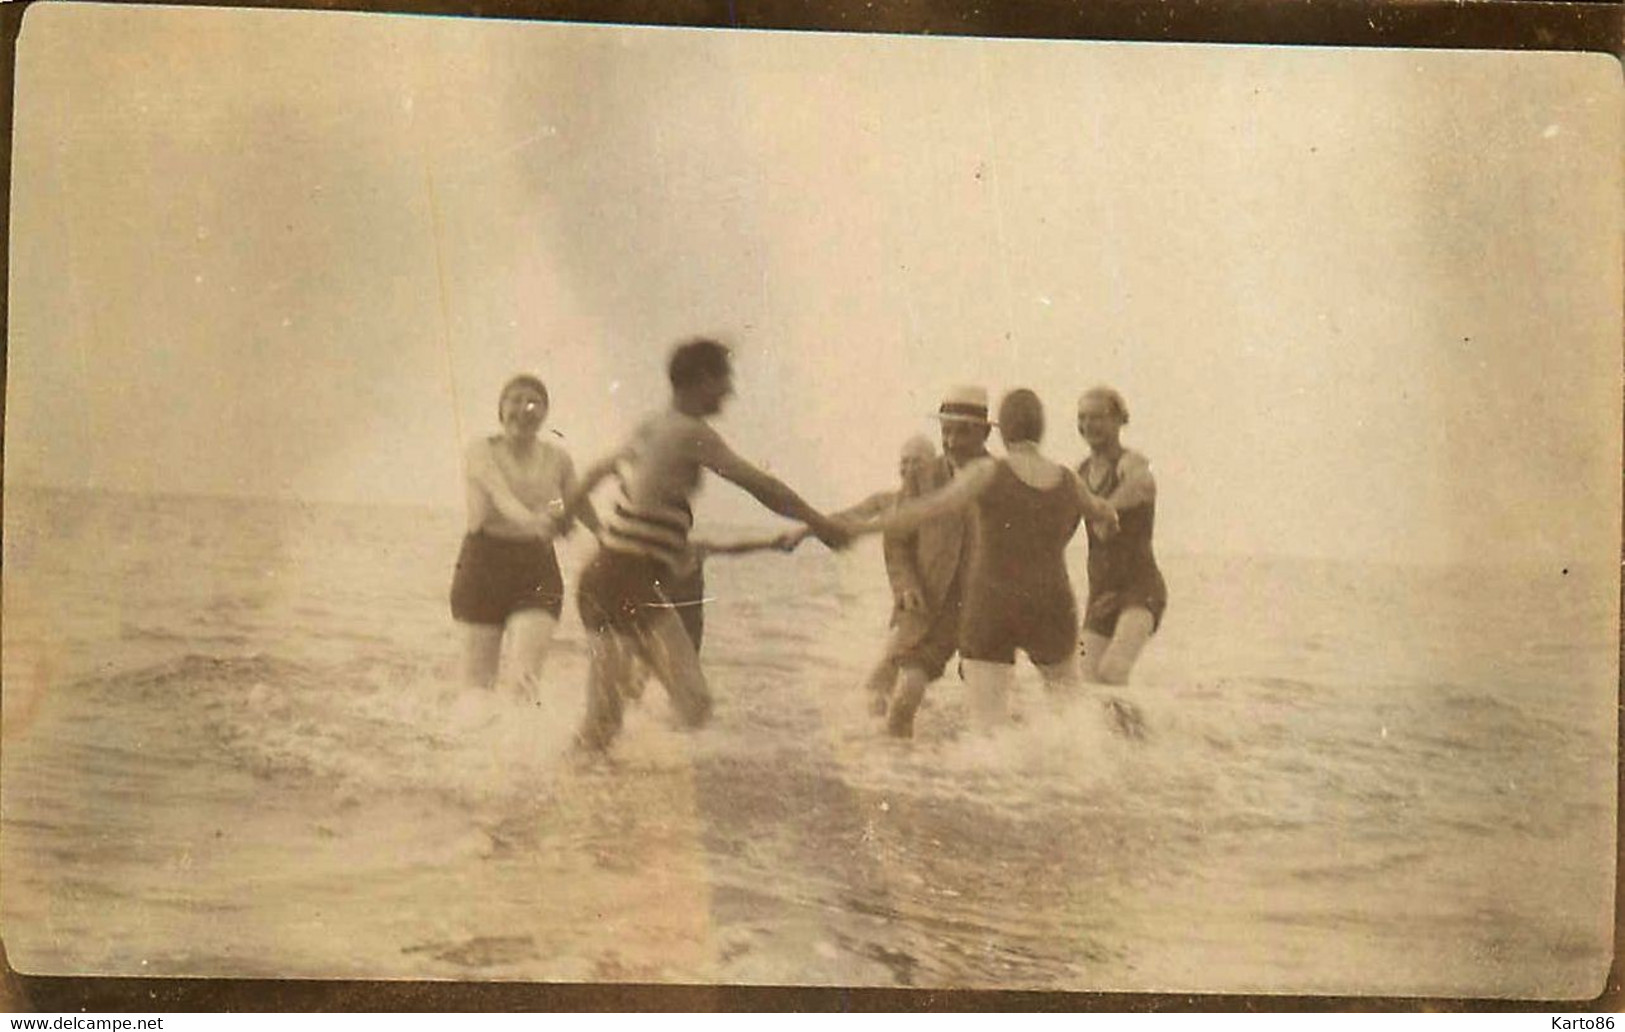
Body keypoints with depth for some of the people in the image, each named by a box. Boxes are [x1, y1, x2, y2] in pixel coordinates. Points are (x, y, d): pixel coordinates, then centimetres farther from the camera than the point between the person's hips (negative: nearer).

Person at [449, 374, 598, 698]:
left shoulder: (557, 459, 4)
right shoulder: (481, 453, -5)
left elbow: (582, 508, 20)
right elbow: (500, 494, -26)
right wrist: (531, 520, -46)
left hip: (537, 568, 1)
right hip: (484, 566, -1)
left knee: (529, 674, -16)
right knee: (479, 681, 1)